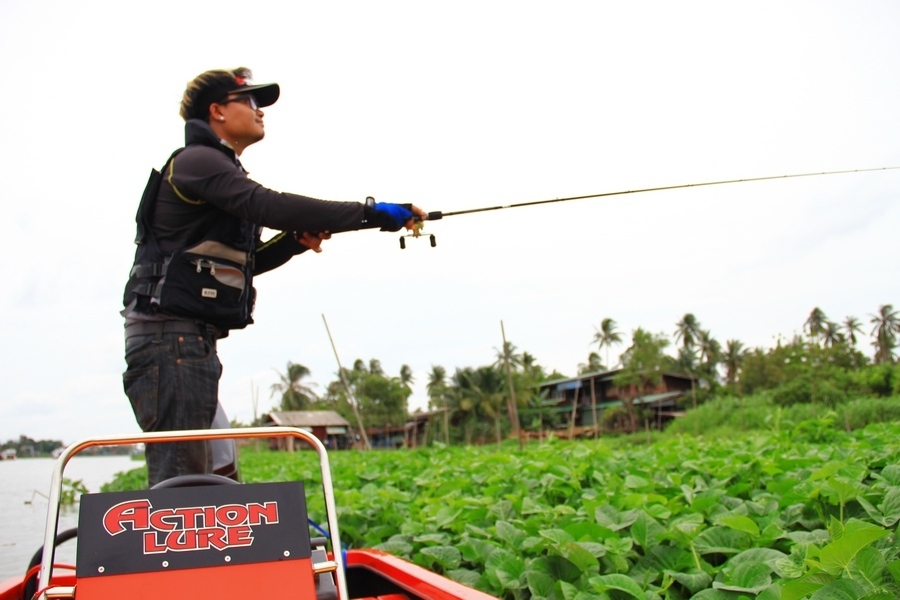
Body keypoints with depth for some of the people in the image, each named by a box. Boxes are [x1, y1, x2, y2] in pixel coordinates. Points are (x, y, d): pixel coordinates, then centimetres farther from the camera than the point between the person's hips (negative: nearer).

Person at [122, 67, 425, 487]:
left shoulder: (219, 170, 25)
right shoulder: (197, 160, -5)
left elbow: (241, 263, 25)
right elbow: (270, 206, -22)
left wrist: (296, 240, 6)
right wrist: (372, 213, -22)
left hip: (193, 341, 10)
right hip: (171, 335, -10)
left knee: (219, 478, 10)